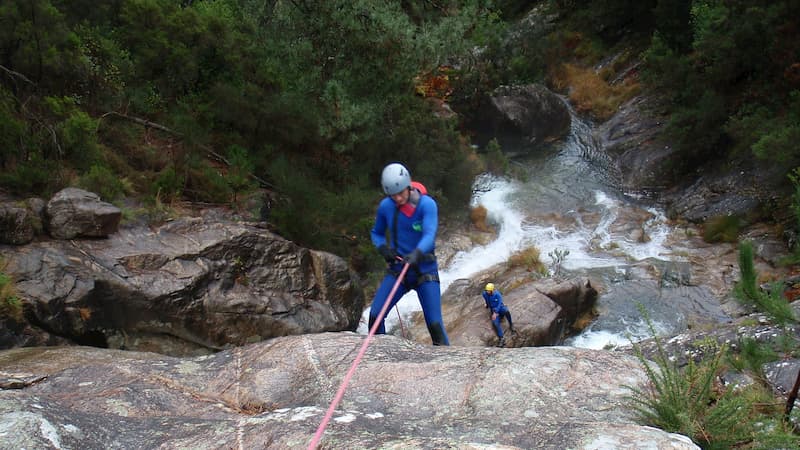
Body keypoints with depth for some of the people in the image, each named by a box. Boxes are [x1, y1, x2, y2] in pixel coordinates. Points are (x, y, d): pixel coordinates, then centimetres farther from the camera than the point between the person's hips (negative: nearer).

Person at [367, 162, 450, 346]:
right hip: (397, 269, 3)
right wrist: (382, 248, -9)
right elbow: (376, 233, 13)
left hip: (425, 269, -3)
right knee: (375, 315, -10)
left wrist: (416, 253, -48)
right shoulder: (385, 206, -3)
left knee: (435, 323, -11)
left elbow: (429, 235, -28)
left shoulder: (427, 204, -14)